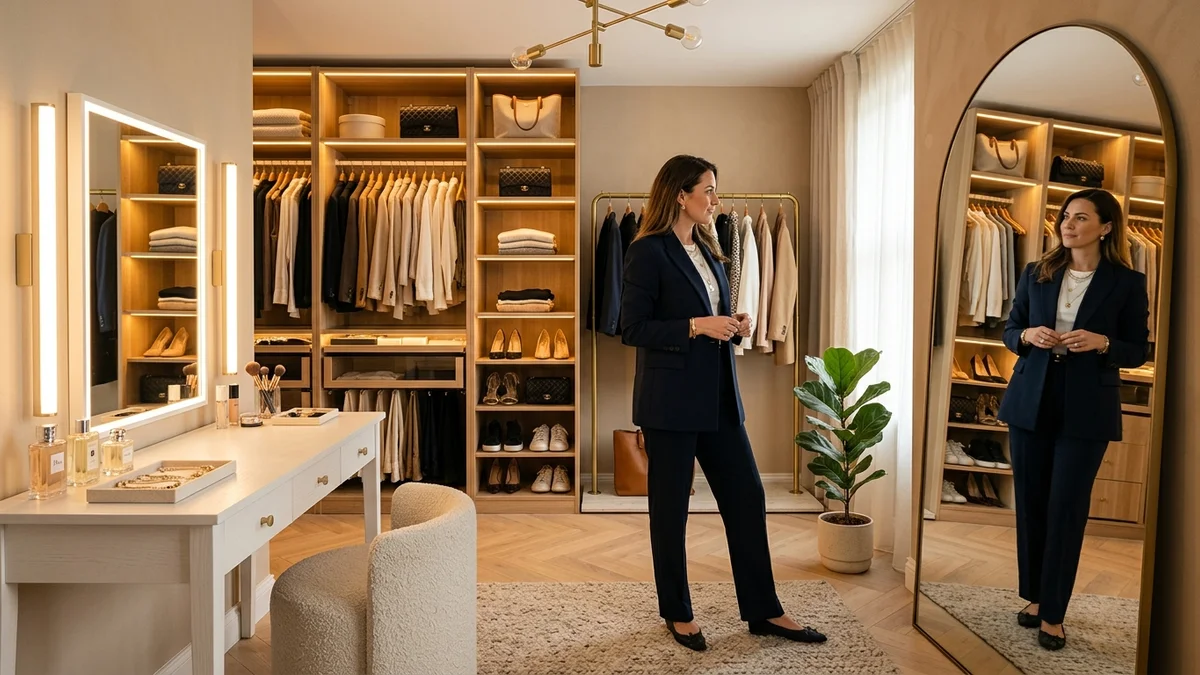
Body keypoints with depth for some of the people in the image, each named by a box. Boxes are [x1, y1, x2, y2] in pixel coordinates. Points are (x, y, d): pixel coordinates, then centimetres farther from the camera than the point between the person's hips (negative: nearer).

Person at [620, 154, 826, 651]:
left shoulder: (706, 248, 13)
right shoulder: (649, 251, -10)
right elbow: (633, 329, -15)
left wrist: (734, 327, 0)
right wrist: (697, 326, -20)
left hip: (718, 397, 8)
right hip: (670, 400, -7)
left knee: (747, 497, 9)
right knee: (670, 508, 6)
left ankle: (763, 611, 21)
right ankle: (677, 614, 23)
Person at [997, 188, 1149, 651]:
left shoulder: (1127, 283, -2)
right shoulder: (1036, 275, 5)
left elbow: (1138, 352, 1)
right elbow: (1009, 331, 11)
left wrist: (1101, 343, -19)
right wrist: (1029, 336, -11)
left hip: (1086, 411, -3)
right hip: (1030, 403, 3)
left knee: (1066, 509, 0)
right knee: (1031, 504, 10)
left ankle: (1053, 614, 10)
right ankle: (1034, 596, 25)